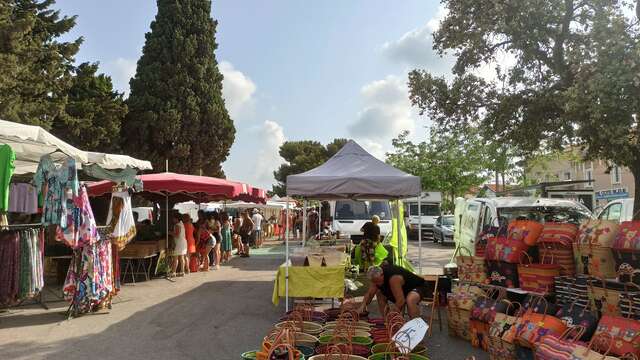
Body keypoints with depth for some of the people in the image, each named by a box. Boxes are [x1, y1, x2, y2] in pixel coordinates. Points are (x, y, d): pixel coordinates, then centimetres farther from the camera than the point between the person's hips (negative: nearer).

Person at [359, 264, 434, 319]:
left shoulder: (393, 278, -37)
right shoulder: (377, 276, -10)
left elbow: (401, 300, -35)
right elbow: (369, 294, -1)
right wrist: (363, 304, -17)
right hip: (405, 288, 9)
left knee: (410, 300, -42)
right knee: (379, 293, 6)